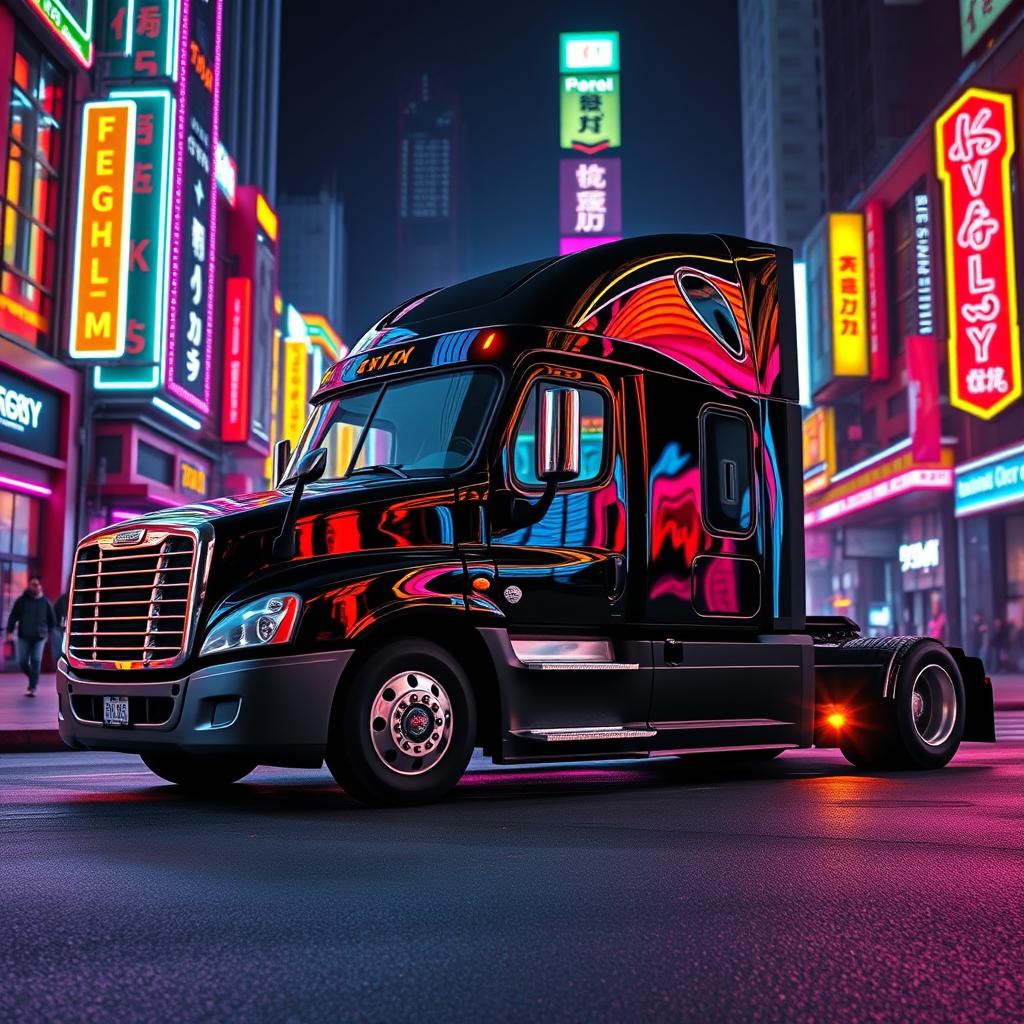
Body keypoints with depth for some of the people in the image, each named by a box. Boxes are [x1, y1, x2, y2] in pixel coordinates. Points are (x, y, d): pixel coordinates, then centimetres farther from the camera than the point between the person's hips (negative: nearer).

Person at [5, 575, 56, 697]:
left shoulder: (45, 602, 2)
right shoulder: (21, 600, 1)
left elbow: (52, 620, 12)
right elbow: (13, 616, 0)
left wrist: (48, 632, 11)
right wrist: (10, 631, -8)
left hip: (39, 637, -1)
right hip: (24, 637, 1)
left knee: (36, 662, -10)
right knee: (23, 662, 0)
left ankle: (32, 688, -8)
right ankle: (33, 679, 27)